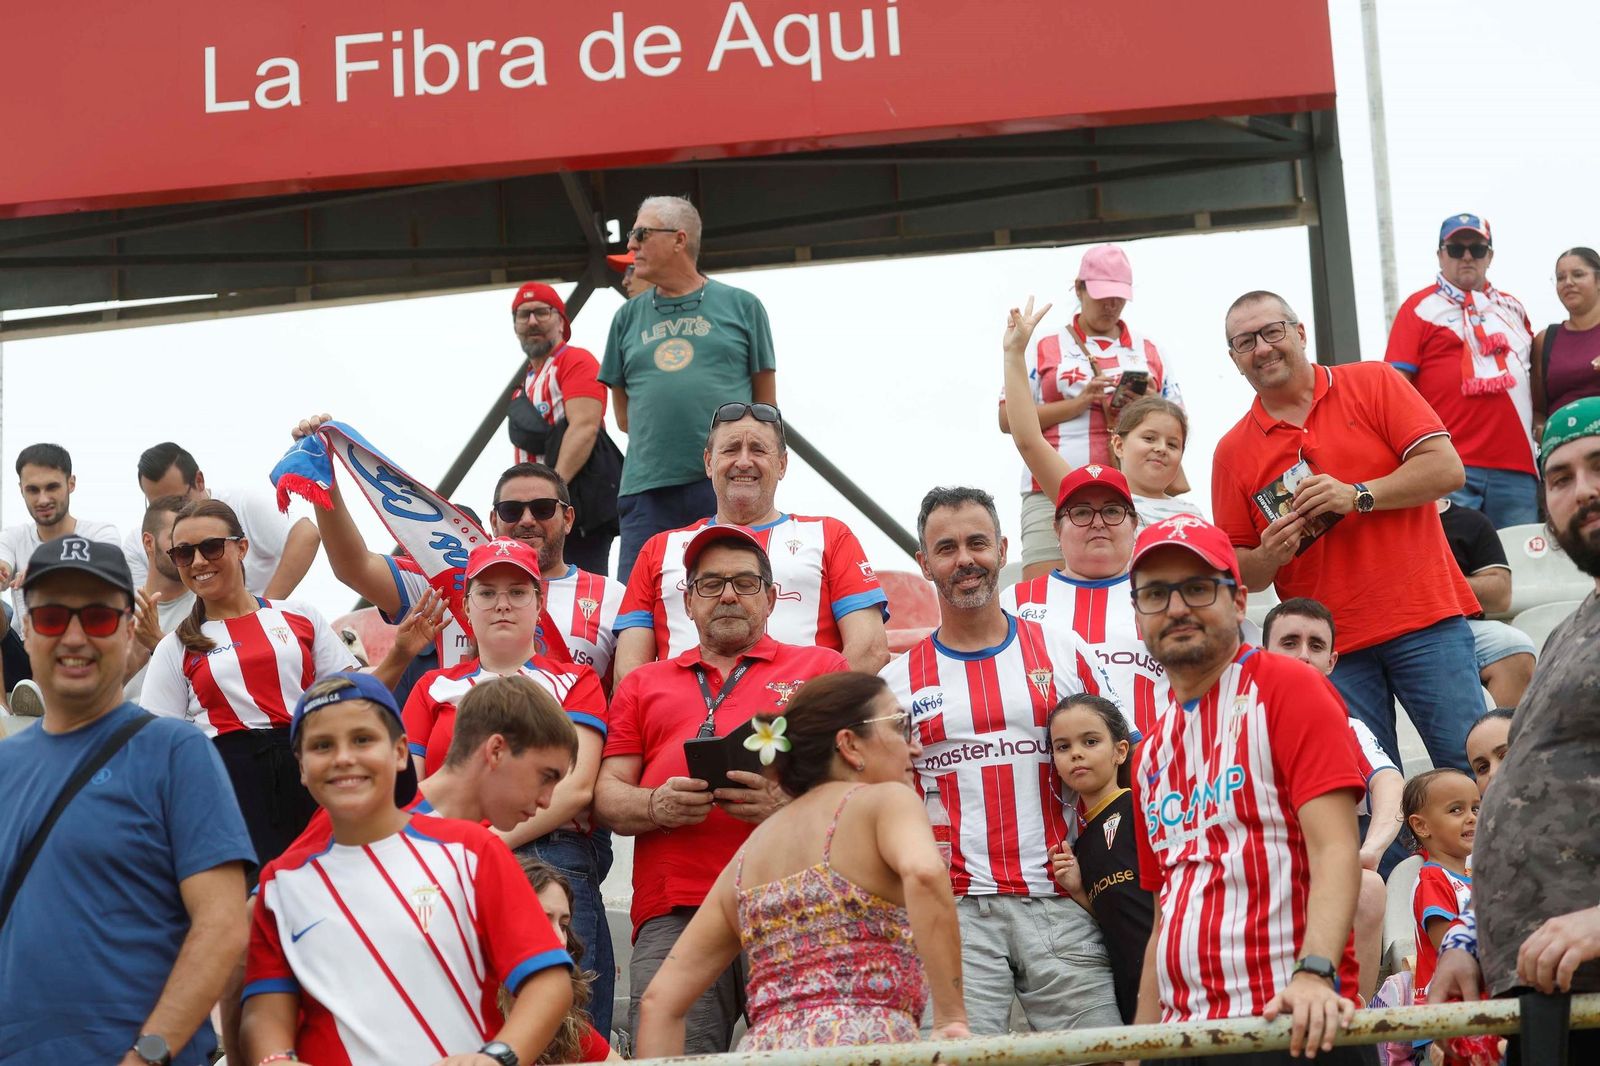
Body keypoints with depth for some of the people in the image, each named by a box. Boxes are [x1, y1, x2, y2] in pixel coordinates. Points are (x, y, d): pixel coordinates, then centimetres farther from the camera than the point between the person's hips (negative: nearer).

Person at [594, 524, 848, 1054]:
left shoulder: (821, 667, 18)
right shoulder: (643, 684, 25)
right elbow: (608, 795, 17)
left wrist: (791, 803, -13)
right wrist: (657, 805, -6)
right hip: (673, 913, 2)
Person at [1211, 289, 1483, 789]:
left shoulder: (1373, 383, 5)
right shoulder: (1233, 451, 9)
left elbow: (1446, 468, -4)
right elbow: (1237, 571, 11)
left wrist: (1359, 496, -14)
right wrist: (1268, 556, -11)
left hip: (1424, 617, -2)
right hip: (1331, 646, 2)